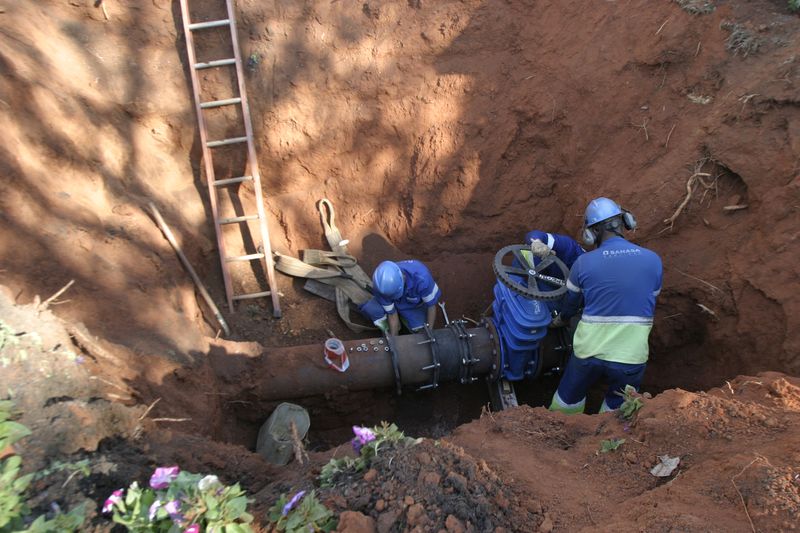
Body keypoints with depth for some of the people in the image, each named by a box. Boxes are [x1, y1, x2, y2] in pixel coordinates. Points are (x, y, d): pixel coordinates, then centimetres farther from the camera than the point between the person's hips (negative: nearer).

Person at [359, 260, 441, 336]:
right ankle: (388, 333, 2)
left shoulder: (421, 277, -41)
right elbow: (392, 314, -21)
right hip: (394, 303, 1)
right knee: (369, 308, -26)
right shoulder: (381, 284, -33)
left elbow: (431, 305, -25)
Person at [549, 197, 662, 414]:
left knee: (568, 402, 23)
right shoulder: (653, 260, -6)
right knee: (615, 412, 24)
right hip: (631, 357, 1)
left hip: (589, 352, 0)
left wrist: (561, 319, 29)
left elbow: (571, 301, 7)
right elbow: (650, 306, 8)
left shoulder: (583, 263, -10)